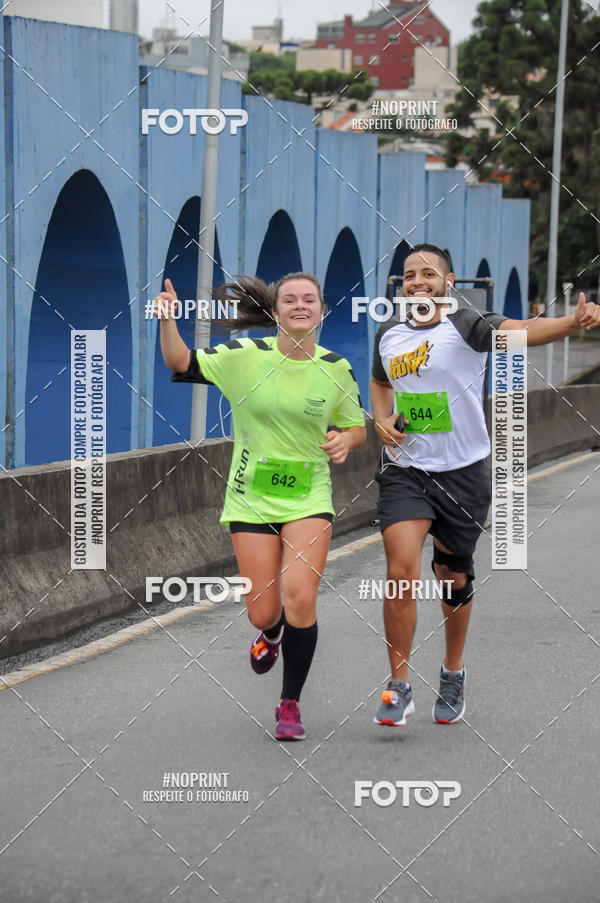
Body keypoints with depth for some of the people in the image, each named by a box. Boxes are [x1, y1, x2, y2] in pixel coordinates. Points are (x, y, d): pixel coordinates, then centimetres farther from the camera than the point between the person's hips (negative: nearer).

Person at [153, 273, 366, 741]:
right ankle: (271, 635, 45)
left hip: (309, 498, 0)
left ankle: (290, 703, 3)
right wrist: (168, 321, -16)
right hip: (251, 498, 0)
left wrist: (345, 439, -13)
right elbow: (183, 364, 2)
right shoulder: (247, 355, -7)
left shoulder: (336, 368, -3)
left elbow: (358, 426, 10)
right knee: (263, 613, 2)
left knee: (300, 598, -17)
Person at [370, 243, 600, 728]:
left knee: (454, 580, 12)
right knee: (401, 570, -16)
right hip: (405, 471, 2)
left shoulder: (465, 327, -11)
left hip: (463, 473, -2)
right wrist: (381, 419, 4)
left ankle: (453, 674, 37)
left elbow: (522, 330, -30)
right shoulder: (389, 335, 5)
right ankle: (400, 688, -5)